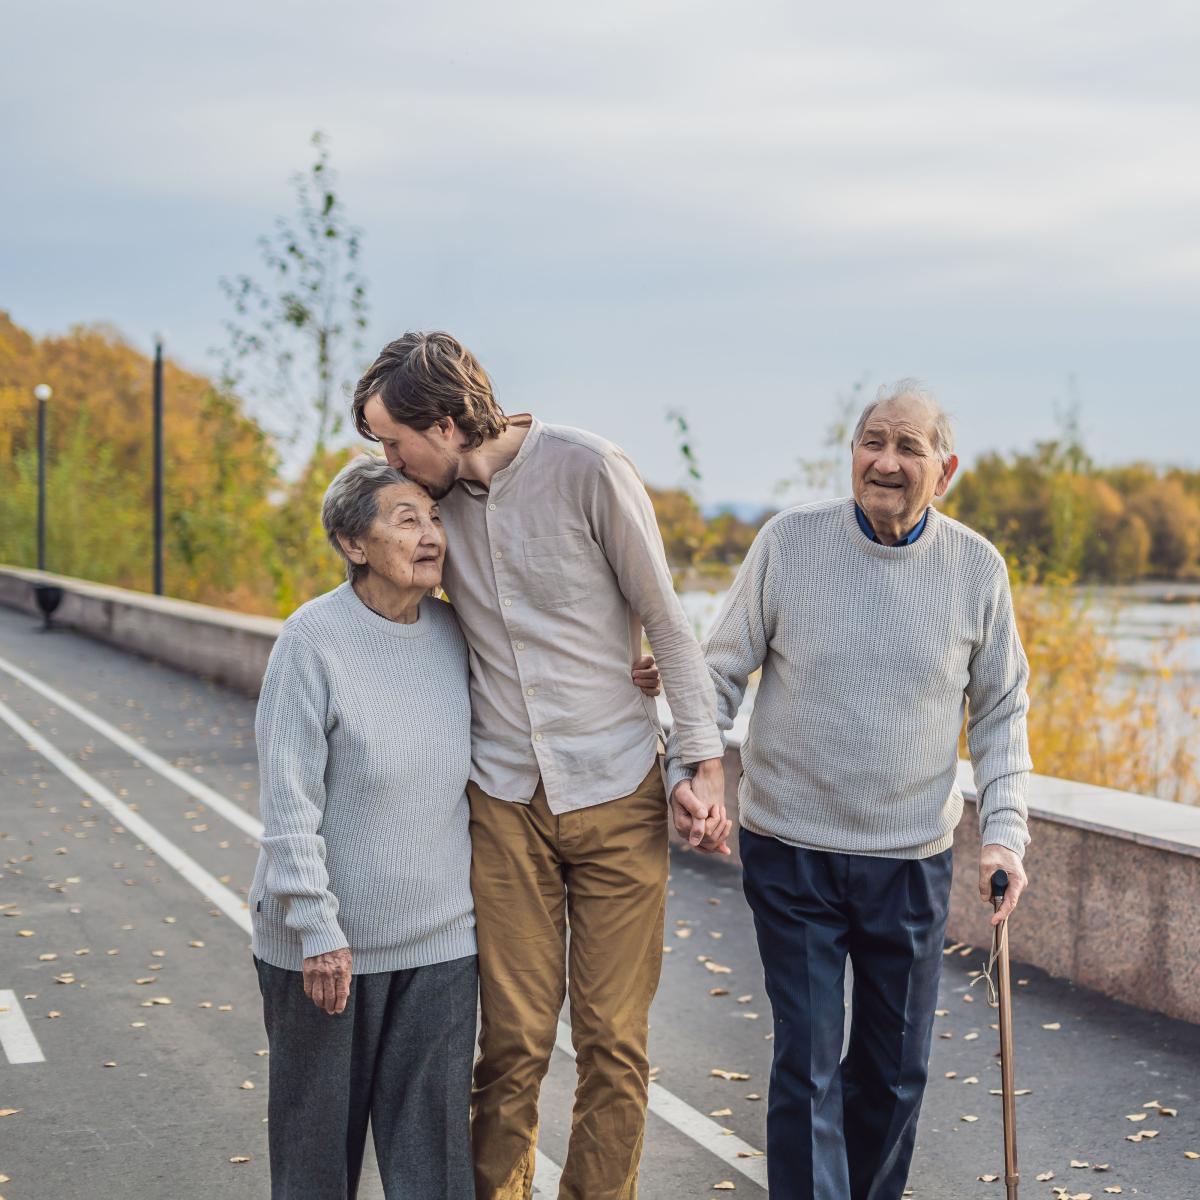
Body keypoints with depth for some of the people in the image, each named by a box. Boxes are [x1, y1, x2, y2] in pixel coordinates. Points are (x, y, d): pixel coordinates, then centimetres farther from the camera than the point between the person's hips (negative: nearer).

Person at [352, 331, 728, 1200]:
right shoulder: (438, 494, 2)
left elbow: (665, 621, -5)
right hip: (505, 801, 3)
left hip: (617, 795, -3)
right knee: (513, 1041, 4)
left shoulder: (587, 470, -11)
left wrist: (706, 764, -6)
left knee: (612, 1040, 4)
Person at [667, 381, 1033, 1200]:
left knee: (898, 1069, 14)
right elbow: (722, 670, 2)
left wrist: (1005, 829, -3)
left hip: (913, 861, 2)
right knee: (808, 1066, 0)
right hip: (791, 851, -2)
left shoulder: (977, 568, -2)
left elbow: (1002, 710, 7)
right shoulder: (788, 541, -7)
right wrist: (690, 766, -12)